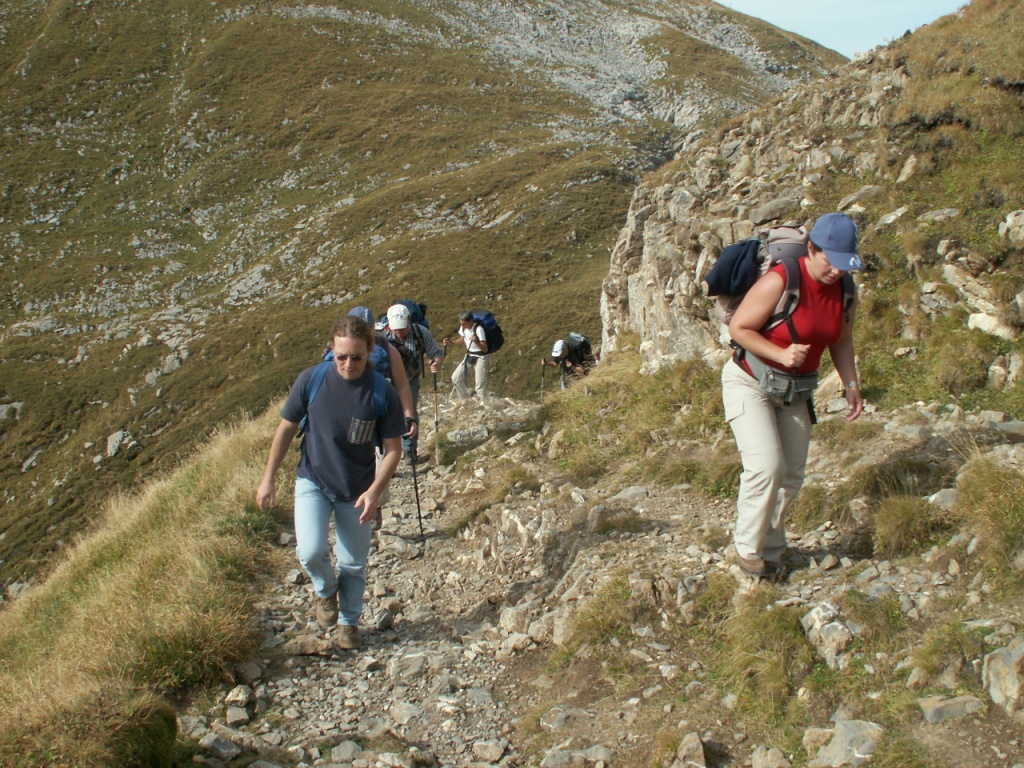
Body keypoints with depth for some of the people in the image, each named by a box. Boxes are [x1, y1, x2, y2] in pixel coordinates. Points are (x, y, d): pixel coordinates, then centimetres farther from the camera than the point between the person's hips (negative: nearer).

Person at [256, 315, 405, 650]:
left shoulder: (382, 393, -16)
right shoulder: (311, 380, -14)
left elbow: (393, 448, -8)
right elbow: (286, 428, -1)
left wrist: (375, 491, -20)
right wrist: (269, 478, 0)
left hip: (357, 491, 0)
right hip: (313, 481, 0)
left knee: (353, 565, 11)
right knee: (311, 551, -19)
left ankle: (348, 620, 38)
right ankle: (326, 590, 15)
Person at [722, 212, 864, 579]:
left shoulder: (844, 290, -3)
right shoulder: (780, 282, -24)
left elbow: (841, 341, 11)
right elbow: (739, 328, -19)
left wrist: (852, 385, 1)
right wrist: (782, 355, -29)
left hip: (794, 390, 7)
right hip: (750, 382, -7)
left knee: (791, 475, 7)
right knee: (766, 466, -19)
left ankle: (770, 549, 24)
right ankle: (748, 547, 2)